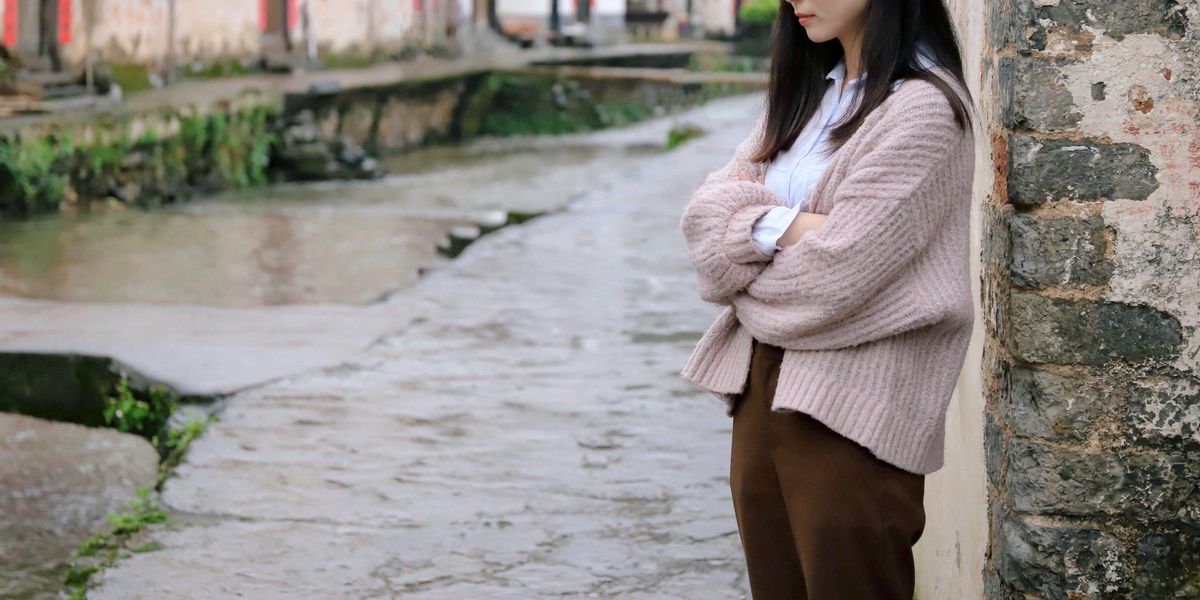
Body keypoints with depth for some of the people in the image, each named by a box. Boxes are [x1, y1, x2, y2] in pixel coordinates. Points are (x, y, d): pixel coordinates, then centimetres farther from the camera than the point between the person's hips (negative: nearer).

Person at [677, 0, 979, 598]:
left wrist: (745, 259, 0)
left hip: (849, 410, -7)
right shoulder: (803, 93, 13)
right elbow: (706, 212, 4)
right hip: (762, 385, 7)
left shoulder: (923, 108, -13)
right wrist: (779, 228, -15)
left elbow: (836, 274, -18)